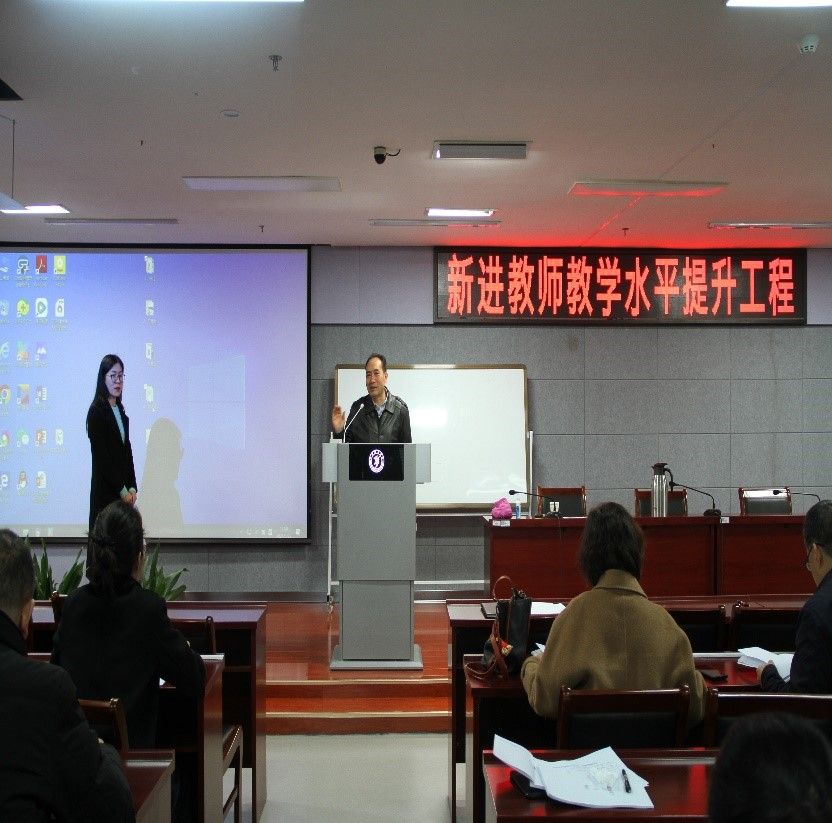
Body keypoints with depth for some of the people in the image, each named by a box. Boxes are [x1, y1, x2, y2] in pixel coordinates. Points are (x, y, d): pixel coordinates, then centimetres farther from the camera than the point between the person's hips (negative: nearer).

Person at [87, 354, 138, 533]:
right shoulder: (97, 411, -9)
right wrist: (122, 490, -11)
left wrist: (132, 488, 3)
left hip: (122, 490, 7)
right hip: (105, 490, -7)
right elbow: (101, 456, -13)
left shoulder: (120, 411, 13)